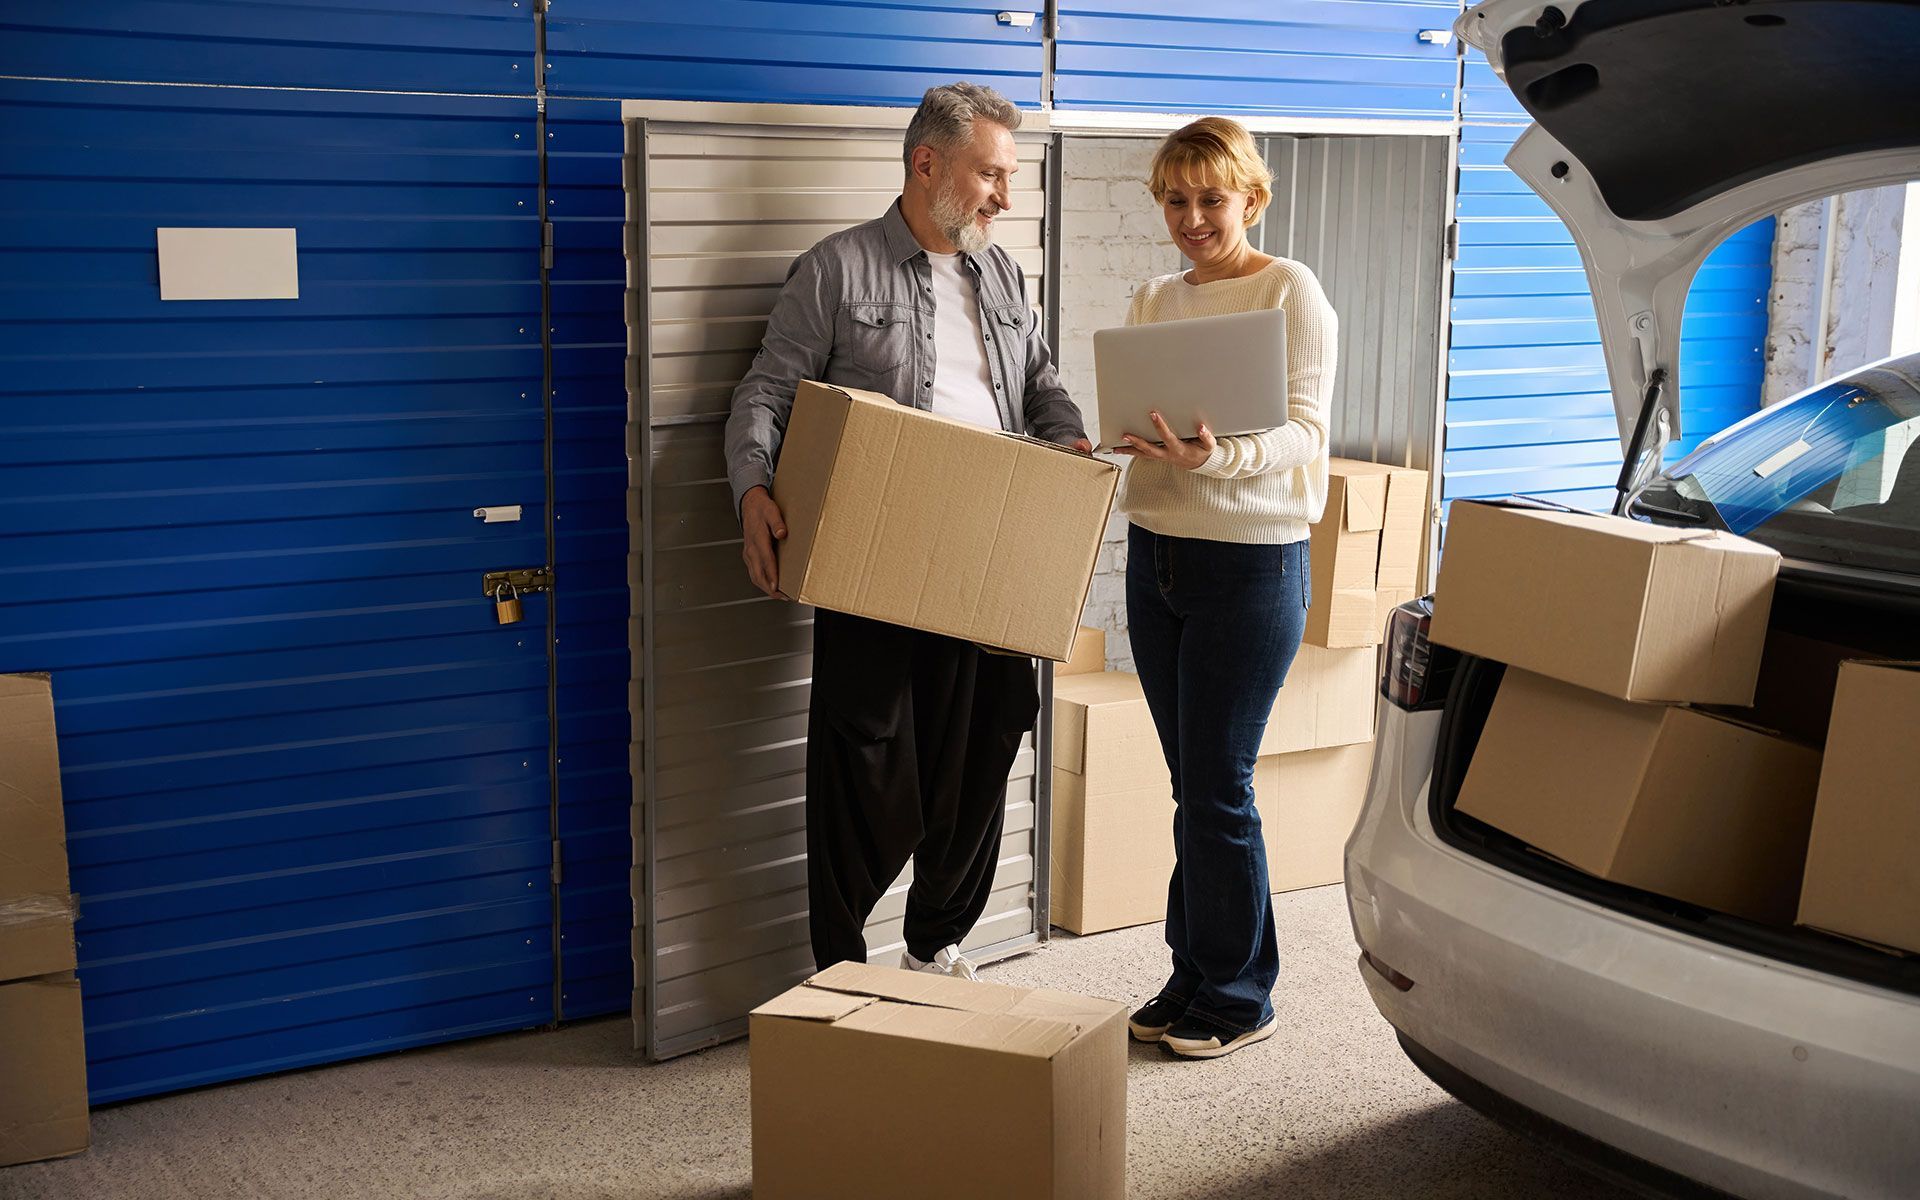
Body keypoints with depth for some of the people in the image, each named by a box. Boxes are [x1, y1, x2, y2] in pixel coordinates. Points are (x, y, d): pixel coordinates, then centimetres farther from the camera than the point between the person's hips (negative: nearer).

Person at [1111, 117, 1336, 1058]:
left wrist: (1217, 455, -32)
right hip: (1155, 551, 6)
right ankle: (1192, 979, 22)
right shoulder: (1154, 299, 15)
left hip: (1249, 562, -5)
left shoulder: (1290, 290, -4)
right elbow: (1136, 422, 15)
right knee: (1191, 784, 11)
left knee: (1217, 787, -3)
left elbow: (1303, 428, -13)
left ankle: (1237, 996, 11)